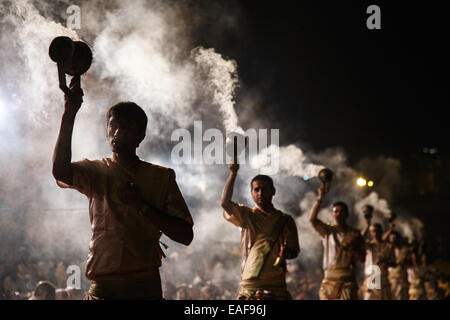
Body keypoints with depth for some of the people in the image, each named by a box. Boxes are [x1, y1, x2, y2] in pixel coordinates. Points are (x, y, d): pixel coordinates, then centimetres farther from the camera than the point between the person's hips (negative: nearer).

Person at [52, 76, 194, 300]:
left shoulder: (161, 177, 9)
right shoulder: (95, 170, 11)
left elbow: (185, 235, 4)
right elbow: (60, 172, -12)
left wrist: (142, 206, -7)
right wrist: (69, 114, -16)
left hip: (145, 286, 0)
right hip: (102, 287, 0)